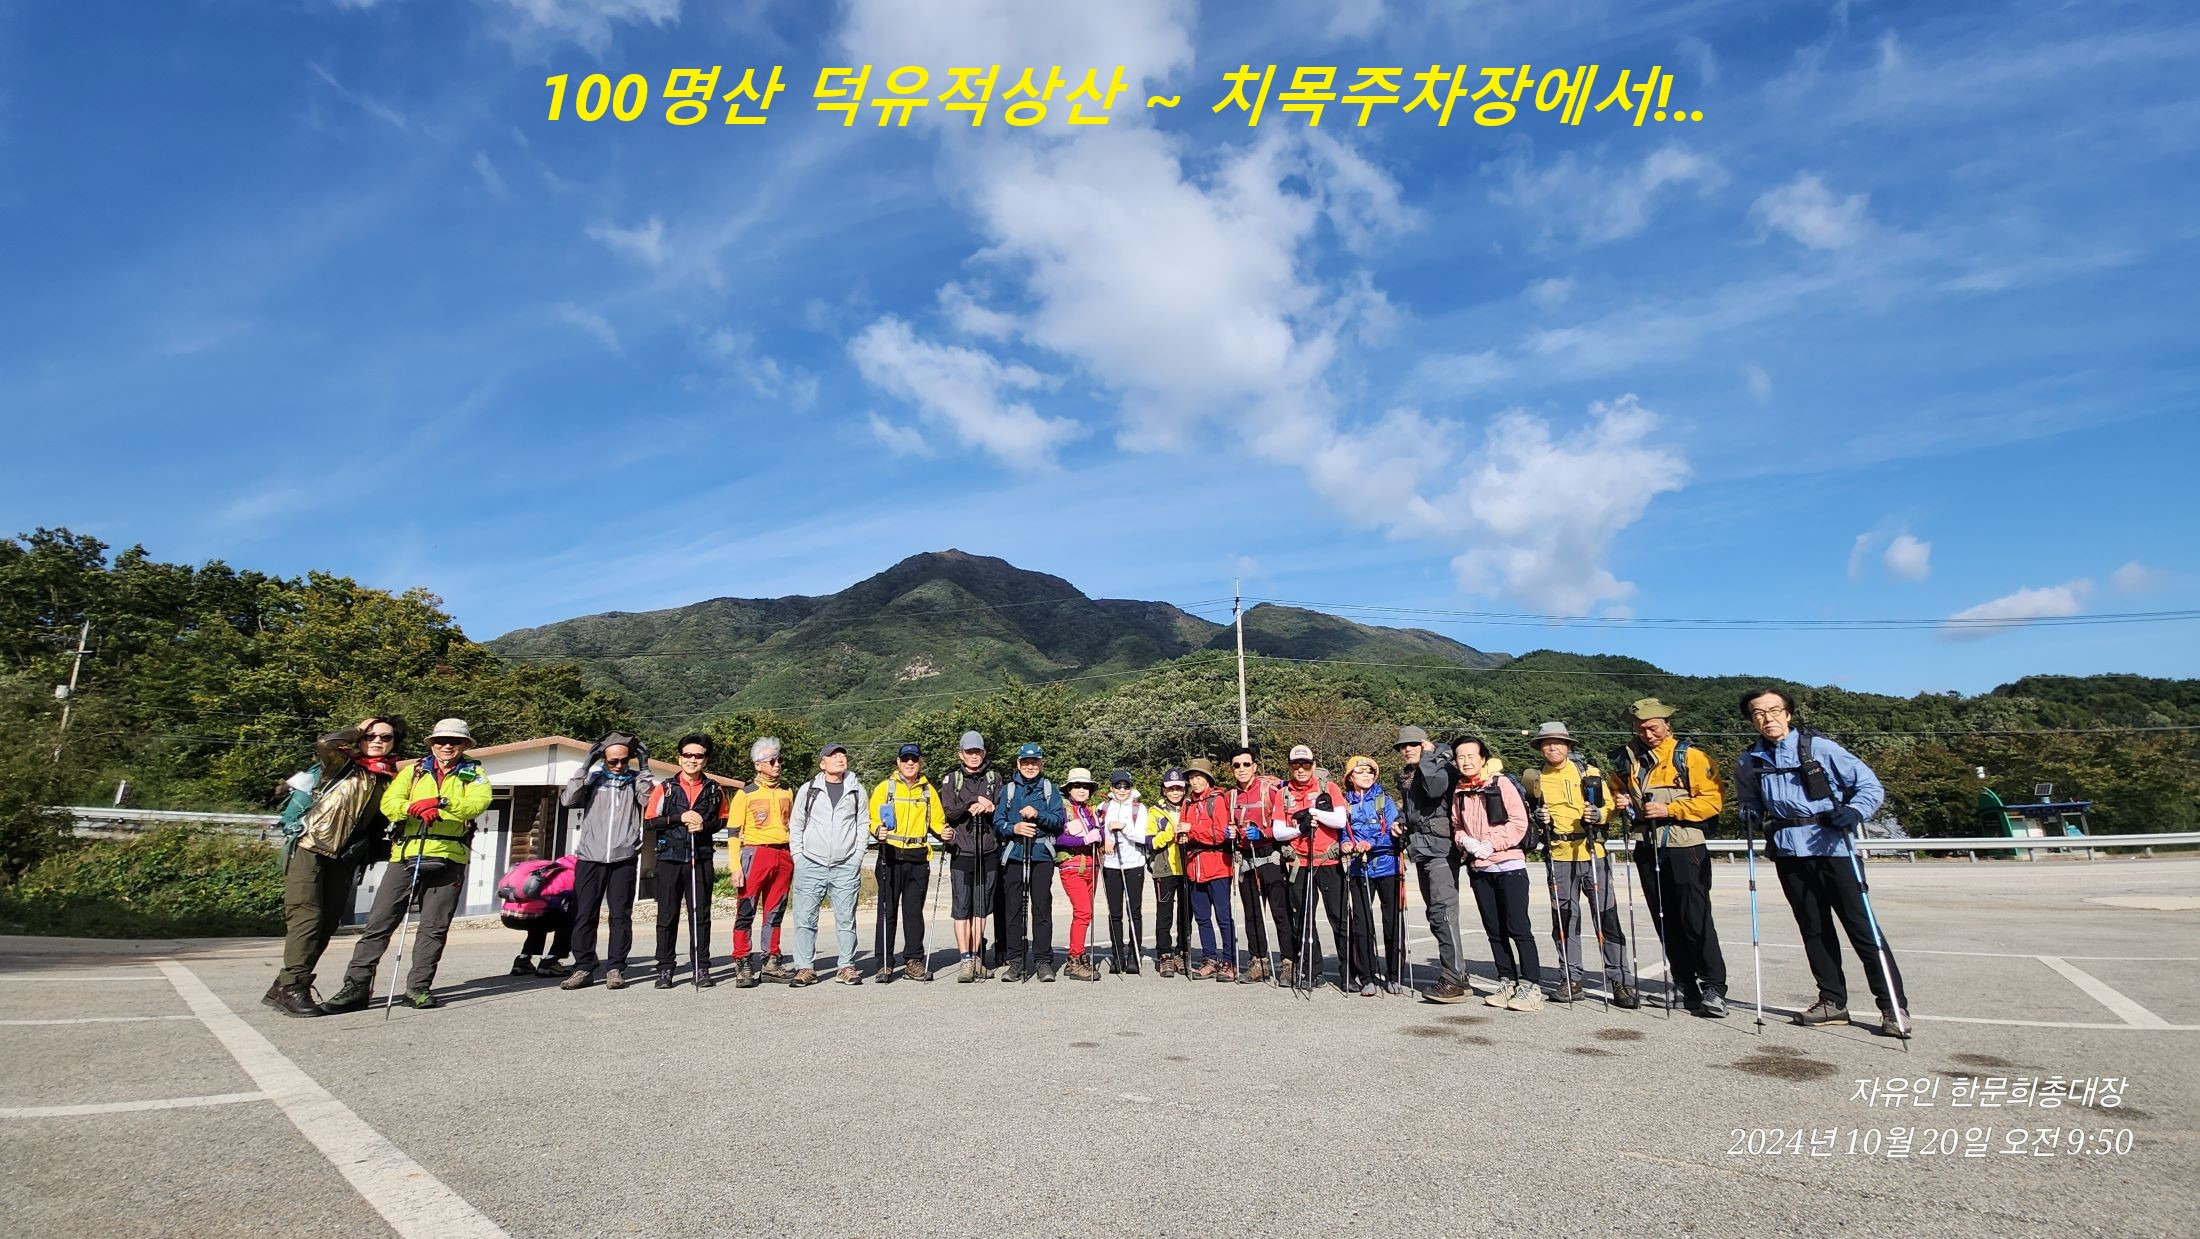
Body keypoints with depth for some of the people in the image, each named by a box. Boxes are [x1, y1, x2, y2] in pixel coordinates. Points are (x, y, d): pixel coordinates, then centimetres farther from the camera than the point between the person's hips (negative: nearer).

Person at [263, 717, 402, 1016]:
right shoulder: (342, 764, 1)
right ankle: (292, 988, -10)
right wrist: (358, 729, -6)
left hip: (343, 859, 5)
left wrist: (365, 855, 8)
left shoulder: (391, 780, 12)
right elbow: (325, 743, -20)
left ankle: (283, 987, 16)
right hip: (308, 849, -5)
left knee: (326, 925, 5)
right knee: (306, 918, -13)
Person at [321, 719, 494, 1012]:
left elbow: (479, 802, -12)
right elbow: (389, 803, -2)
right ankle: (356, 986, 8)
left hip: (449, 859, -1)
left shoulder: (473, 773, 8)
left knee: (434, 928, 5)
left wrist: (441, 803, -27)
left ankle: (418, 987, 14)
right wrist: (415, 808, -24)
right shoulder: (414, 771, 13)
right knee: (378, 922, 0)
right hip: (406, 855, 1)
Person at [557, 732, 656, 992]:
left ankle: (615, 969, 8)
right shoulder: (593, 778, 9)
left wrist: (644, 769, -9)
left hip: (624, 859, 0)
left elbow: (650, 802, -8)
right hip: (589, 857, 1)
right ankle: (583, 968, 11)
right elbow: (567, 800, -5)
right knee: (584, 914, 2)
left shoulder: (636, 780, 8)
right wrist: (585, 766, -9)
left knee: (621, 915, 2)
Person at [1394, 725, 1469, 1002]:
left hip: (1441, 846, -9)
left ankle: (1452, 980, -17)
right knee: (1436, 913, 10)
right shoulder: (1405, 776, 18)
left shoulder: (1442, 766, -5)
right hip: (1420, 848, 9)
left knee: (1443, 910, -16)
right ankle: (1459, 977, 16)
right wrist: (1400, 821, 11)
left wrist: (1427, 756, -15)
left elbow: (1435, 789, -27)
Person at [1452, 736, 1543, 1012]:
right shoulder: (1459, 792, 9)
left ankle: (1531, 987, 1)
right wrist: (1464, 841, -5)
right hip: (1478, 868, 6)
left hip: (1508, 864, -6)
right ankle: (1507, 983, 20)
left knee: (1518, 927, -5)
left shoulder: (1501, 783, -7)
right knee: (1494, 930, 11)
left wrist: (1490, 844, -16)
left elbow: (1519, 822, -12)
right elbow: (1457, 826, 16)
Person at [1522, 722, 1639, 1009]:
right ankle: (1571, 979, 15)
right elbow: (1528, 812, 20)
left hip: (1592, 853, -2)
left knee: (1607, 916, -3)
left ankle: (1621, 981, 4)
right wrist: (1538, 818, -1)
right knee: (1565, 918, 6)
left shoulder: (1589, 772, 3)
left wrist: (1598, 814, -14)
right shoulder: (1535, 779, 9)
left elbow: (1609, 806, 7)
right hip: (1558, 856, 2)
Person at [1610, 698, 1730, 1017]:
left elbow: (1713, 799, -10)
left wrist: (1670, 809, -17)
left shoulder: (1689, 756, -4)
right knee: (1666, 922, 9)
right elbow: (1619, 792, 23)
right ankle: (1686, 985, 18)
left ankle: (1713, 989, 0)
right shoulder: (1626, 759, 9)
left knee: (1696, 919, -7)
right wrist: (1621, 804, 1)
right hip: (1648, 850, 5)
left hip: (1686, 849, -5)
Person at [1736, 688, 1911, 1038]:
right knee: (1813, 929, 11)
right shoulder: (1749, 762, 7)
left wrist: (1855, 811, -20)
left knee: (1862, 926, -2)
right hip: (1789, 852, 4)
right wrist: (1749, 816, -1)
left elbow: (1871, 785, -2)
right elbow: (1752, 802, 20)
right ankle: (1832, 1000, 21)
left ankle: (1894, 1006, 7)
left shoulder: (1819, 747, -5)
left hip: (1833, 848, -4)